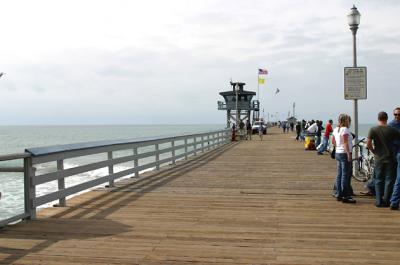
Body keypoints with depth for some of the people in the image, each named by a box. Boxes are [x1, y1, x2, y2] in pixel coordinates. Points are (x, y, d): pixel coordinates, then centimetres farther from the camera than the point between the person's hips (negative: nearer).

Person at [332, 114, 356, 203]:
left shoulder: (336, 129, 12)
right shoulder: (345, 129, -14)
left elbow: (333, 141, 19)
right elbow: (345, 143, -21)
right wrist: (349, 154, -22)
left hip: (338, 153, 9)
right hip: (344, 153, -9)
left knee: (339, 174, 13)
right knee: (345, 175, -6)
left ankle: (339, 194, 18)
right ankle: (345, 196, -4)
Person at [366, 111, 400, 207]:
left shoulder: (373, 129, -6)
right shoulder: (392, 130, -7)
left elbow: (368, 144, -11)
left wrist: (373, 151, 4)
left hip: (378, 159, 2)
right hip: (390, 158, -1)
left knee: (378, 180, 11)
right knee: (389, 180, 7)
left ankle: (379, 201, 11)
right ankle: (386, 201, 9)